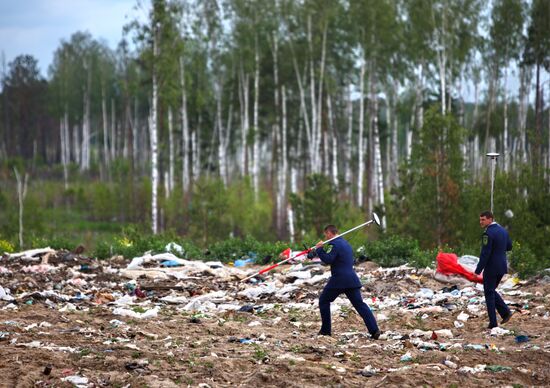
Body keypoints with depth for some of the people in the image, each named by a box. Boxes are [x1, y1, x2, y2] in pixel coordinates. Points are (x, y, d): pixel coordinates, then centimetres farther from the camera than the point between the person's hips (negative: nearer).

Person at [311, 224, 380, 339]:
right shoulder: (345, 243, 22)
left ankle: (325, 330, 10)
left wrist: (318, 249, -8)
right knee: (359, 304, 1)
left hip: (339, 280, -7)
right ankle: (374, 330, -12)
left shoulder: (334, 244, -8)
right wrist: (318, 251, 23)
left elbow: (327, 259, -20)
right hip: (352, 278, 7)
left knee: (324, 300, 11)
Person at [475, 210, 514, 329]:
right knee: (491, 291, 21)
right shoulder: (503, 230, 8)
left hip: (491, 269, -8)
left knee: (489, 294, 2)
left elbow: (485, 254, -21)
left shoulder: (488, 234, -18)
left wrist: (478, 270, -17)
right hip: (502, 267, 8)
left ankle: (493, 323, 3)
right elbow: (509, 247, 18)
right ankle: (505, 311, 6)